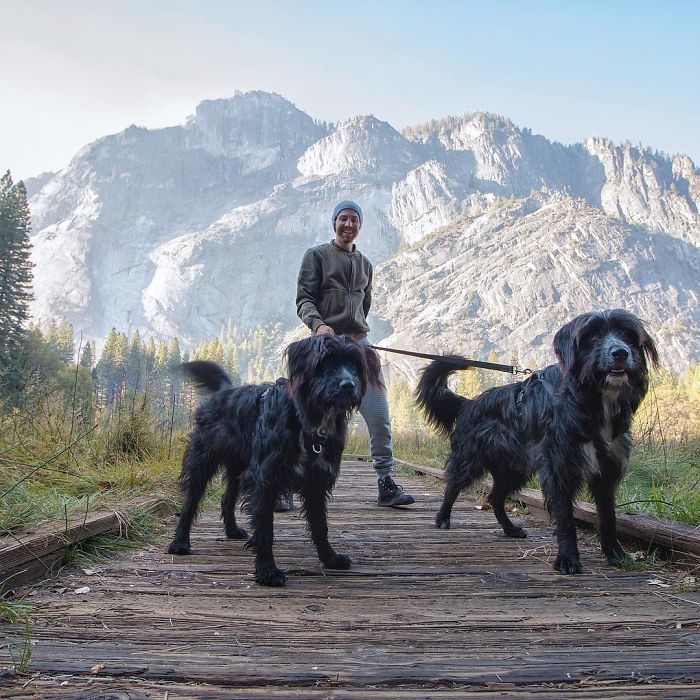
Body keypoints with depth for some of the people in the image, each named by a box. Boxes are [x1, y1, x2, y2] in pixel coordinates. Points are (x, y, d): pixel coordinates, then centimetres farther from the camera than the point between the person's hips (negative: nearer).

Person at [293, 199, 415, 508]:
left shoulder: (365, 264, 22)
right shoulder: (317, 255, 7)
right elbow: (304, 298, -4)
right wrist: (318, 324, -21)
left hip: (359, 343, 4)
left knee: (379, 414, -7)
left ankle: (385, 483, -3)